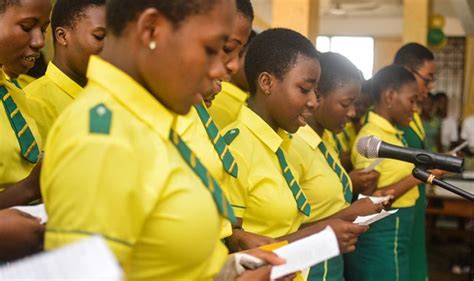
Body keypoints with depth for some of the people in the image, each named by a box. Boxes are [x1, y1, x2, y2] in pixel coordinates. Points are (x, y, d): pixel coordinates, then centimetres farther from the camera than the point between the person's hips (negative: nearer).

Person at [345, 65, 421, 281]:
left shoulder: (392, 133, 10)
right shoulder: (371, 137, -17)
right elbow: (368, 200, -21)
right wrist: (418, 177, -21)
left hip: (395, 235, 9)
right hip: (380, 237, -9)